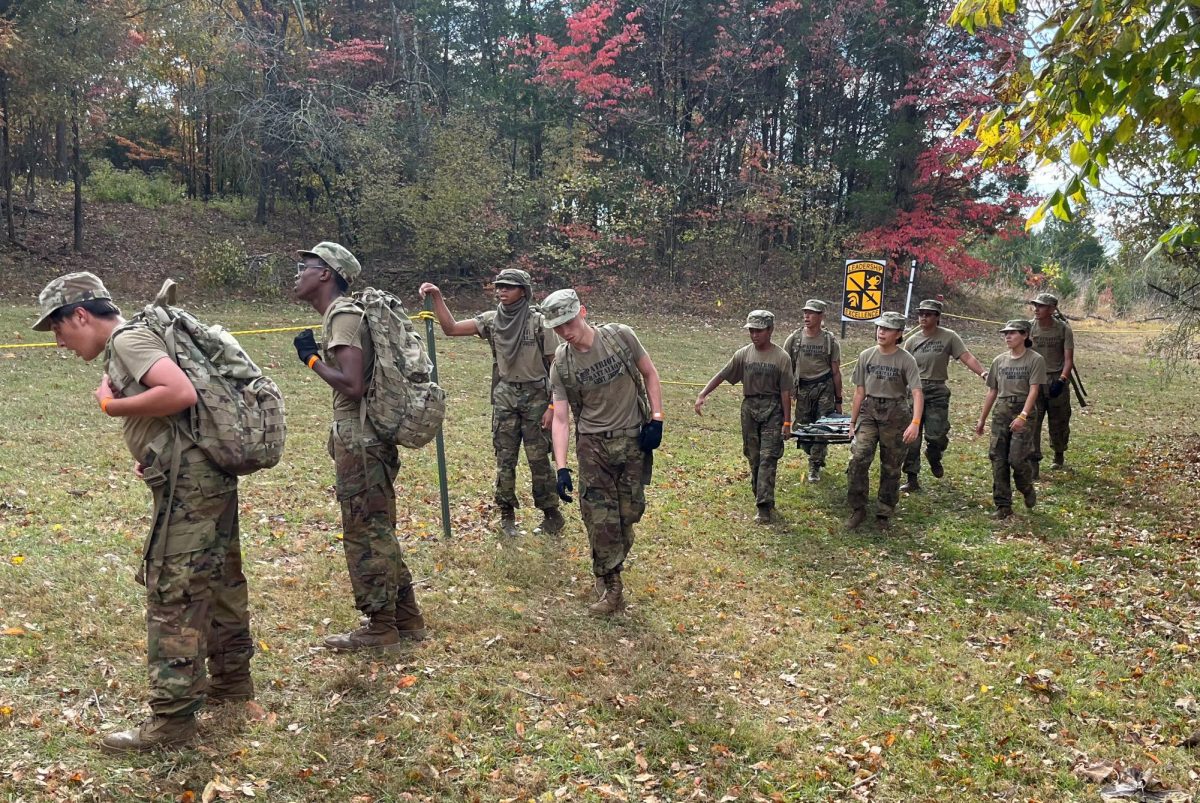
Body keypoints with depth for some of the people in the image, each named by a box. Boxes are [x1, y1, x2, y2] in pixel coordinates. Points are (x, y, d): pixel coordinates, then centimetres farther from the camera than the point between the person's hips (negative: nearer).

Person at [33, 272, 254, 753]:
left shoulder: (127, 339, -10)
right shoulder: (130, 342, 19)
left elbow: (182, 393, -27)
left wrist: (111, 405, -13)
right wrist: (154, 457, 11)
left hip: (189, 483, -10)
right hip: (210, 474, 10)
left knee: (172, 594, -4)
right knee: (217, 581, 19)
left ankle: (172, 718, 3)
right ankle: (231, 680, 33)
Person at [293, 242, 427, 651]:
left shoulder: (343, 316, -15)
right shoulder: (342, 313, 15)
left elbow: (353, 385, -24)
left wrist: (312, 358, -13)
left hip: (359, 441, -10)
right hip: (367, 437, 10)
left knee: (365, 533, 0)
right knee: (379, 531, 17)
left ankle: (381, 630, 12)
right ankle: (407, 619, 27)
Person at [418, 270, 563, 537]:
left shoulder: (539, 323, -9)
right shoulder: (491, 320, 2)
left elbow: (556, 367, -7)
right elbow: (451, 328, -2)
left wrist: (553, 406, -12)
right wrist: (437, 297, -13)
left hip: (535, 397, -4)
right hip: (504, 397, 4)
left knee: (539, 459, 1)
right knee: (504, 458, 6)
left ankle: (551, 513, 16)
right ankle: (507, 515, 17)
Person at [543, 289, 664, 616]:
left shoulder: (620, 336, -8)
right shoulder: (561, 365, -6)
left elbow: (649, 373, 4)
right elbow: (560, 418, -6)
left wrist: (656, 418, -5)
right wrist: (561, 468, -14)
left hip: (634, 440, 0)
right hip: (593, 445, 0)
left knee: (629, 512, 7)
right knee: (600, 518, -4)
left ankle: (609, 568, 29)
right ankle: (611, 588, 8)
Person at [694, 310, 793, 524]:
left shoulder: (781, 357, -6)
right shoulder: (743, 354, 2)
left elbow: (785, 392, -5)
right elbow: (721, 376, 4)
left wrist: (786, 422, -5)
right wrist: (702, 395, -5)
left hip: (772, 410, -4)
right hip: (749, 408, 4)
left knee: (768, 457, -9)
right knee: (754, 458, 9)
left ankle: (764, 507, -9)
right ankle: (765, 501, 23)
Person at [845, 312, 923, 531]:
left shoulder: (906, 360, -7)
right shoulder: (866, 356, 3)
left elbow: (917, 393, -16)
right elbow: (860, 392, 8)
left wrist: (915, 423, -30)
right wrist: (852, 422, 8)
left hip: (895, 414, -2)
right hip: (869, 411, 2)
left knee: (891, 468, 7)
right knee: (858, 459, -15)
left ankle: (884, 515, 21)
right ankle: (857, 509, -2)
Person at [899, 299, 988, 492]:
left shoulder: (949, 337, -1)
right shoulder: (912, 340, 7)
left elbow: (966, 357, -10)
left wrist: (983, 374, -24)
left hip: (937, 391, -2)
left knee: (937, 435, -8)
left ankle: (933, 457, 29)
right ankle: (912, 479, 9)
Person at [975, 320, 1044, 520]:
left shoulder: (1035, 360, -4)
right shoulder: (999, 361, 11)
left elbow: (1033, 390, -13)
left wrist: (1023, 416, -24)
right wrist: (982, 419, 16)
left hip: (1024, 412, -5)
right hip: (1001, 412, 5)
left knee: (1017, 458, -11)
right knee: (998, 458, 1)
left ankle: (1027, 489, 21)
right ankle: (1003, 505, 9)